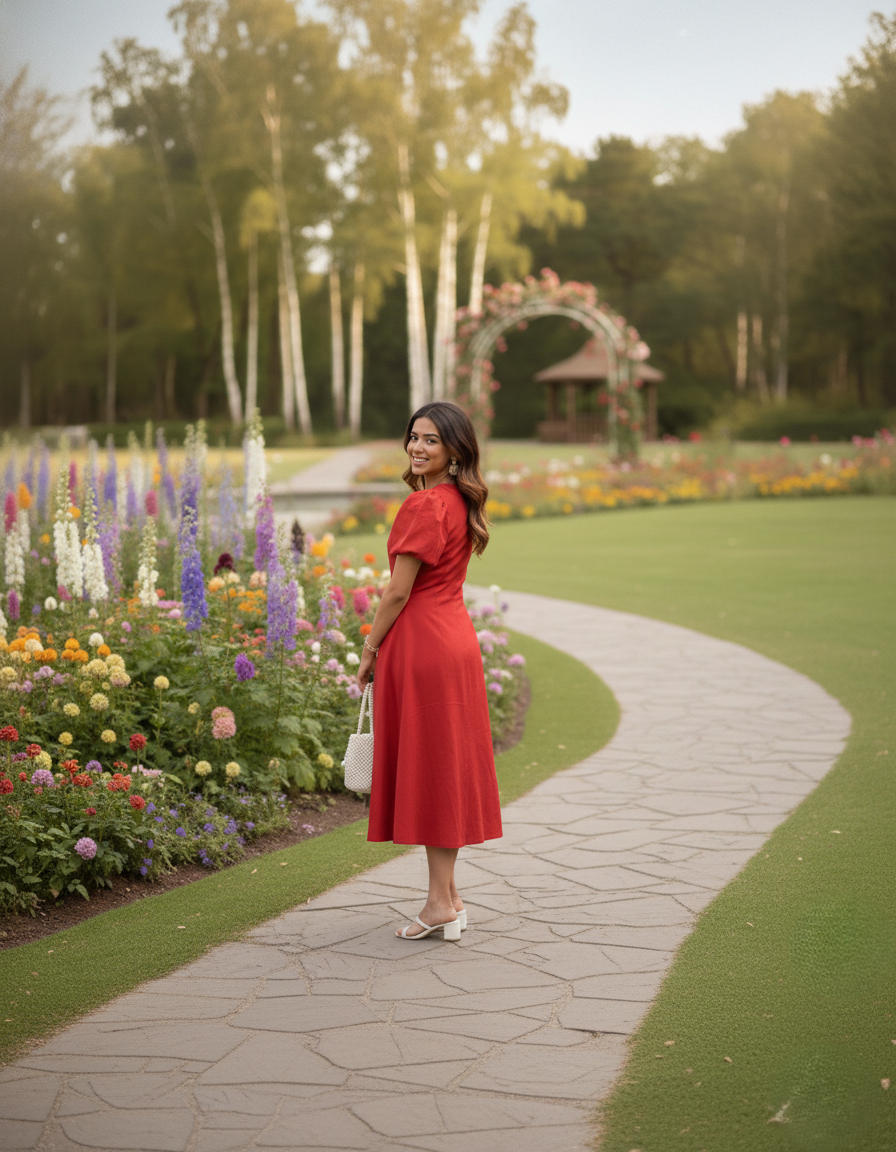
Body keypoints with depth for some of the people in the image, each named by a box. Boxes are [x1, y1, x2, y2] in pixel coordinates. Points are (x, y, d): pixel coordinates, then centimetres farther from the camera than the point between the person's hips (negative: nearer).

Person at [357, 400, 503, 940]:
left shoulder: (424, 506, -18)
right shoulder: (461, 502, 11)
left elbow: (399, 591, -17)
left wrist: (371, 648, -4)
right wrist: (385, 643, 16)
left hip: (420, 646, -9)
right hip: (456, 638, 9)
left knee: (428, 767, -3)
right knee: (448, 765, 12)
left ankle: (441, 902, 2)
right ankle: (450, 894, 19)